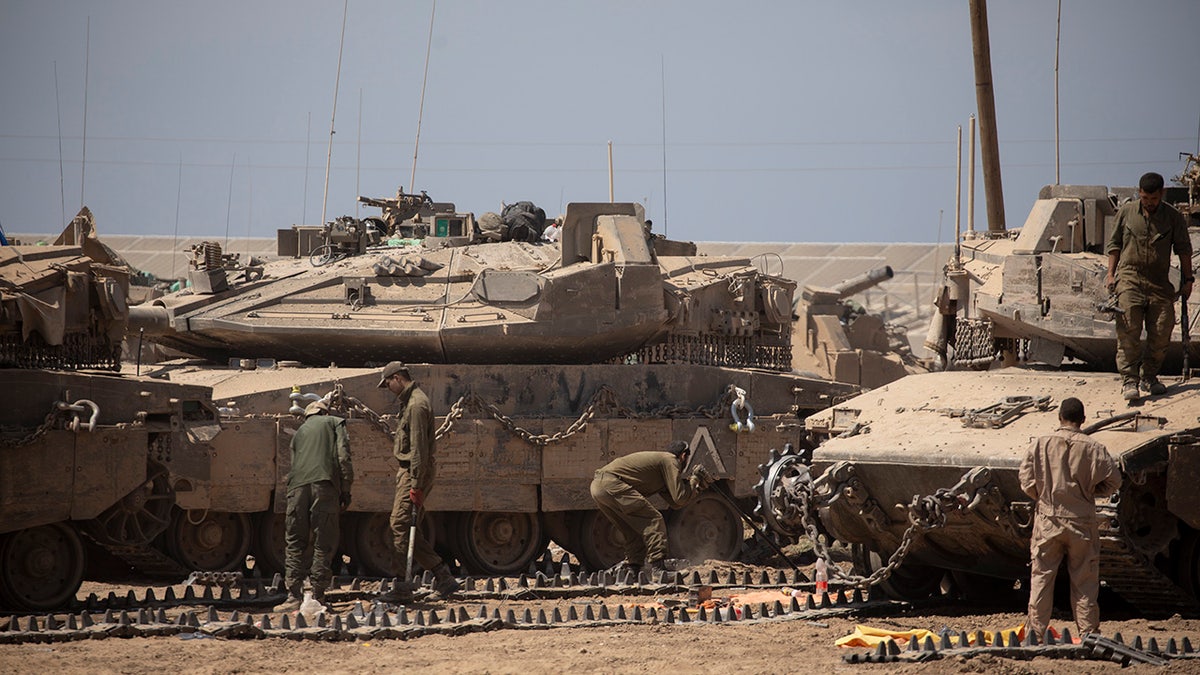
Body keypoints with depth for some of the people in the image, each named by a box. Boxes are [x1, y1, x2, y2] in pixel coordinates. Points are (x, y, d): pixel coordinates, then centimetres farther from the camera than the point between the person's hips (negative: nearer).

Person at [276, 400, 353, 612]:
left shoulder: (299, 432, 31)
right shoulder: (334, 423, 19)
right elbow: (343, 457, 4)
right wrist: (346, 490, 5)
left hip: (297, 485, 3)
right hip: (324, 485, -3)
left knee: (295, 544, 8)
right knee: (323, 544, 2)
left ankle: (293, 597, 1)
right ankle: (317, 597, -1)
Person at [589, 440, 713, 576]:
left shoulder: (659, 458, 32)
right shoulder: (670, 460, 3)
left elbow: (674, 503, 30)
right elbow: (679, 498, -4)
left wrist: (697, 488, 30)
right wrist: (694, 479, 11)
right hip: (611, 483, -10)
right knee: (653, 520, -7)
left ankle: (631, 566, 17)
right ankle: (656, 567, -10)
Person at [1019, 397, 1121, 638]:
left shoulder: (1041, 445, -4)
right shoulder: (1092, 448, -7)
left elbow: (1027, 482, -6)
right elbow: (1113, 480, -6)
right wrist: (1090, 491, 10)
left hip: (1047, 520, 1)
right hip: (1082, 522, -1)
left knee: (1041, 577, 7)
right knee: (1084, 581, 6)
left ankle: (1035, 631, 7)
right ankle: (1088, 632, 8)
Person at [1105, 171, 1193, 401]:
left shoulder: (1173, 217, 5)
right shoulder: (1126, 212, 6)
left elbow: (1183, 249, 11)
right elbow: (1114, 244, 13)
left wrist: (1187, 279, 8)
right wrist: (1111, 274, 4)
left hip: (1159, 283, 1)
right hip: (1129, 278, -1)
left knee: (1161, 332, -2)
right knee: (1128, 332, -13)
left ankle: (1149, 377, 14)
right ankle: (1129, 380, -13)